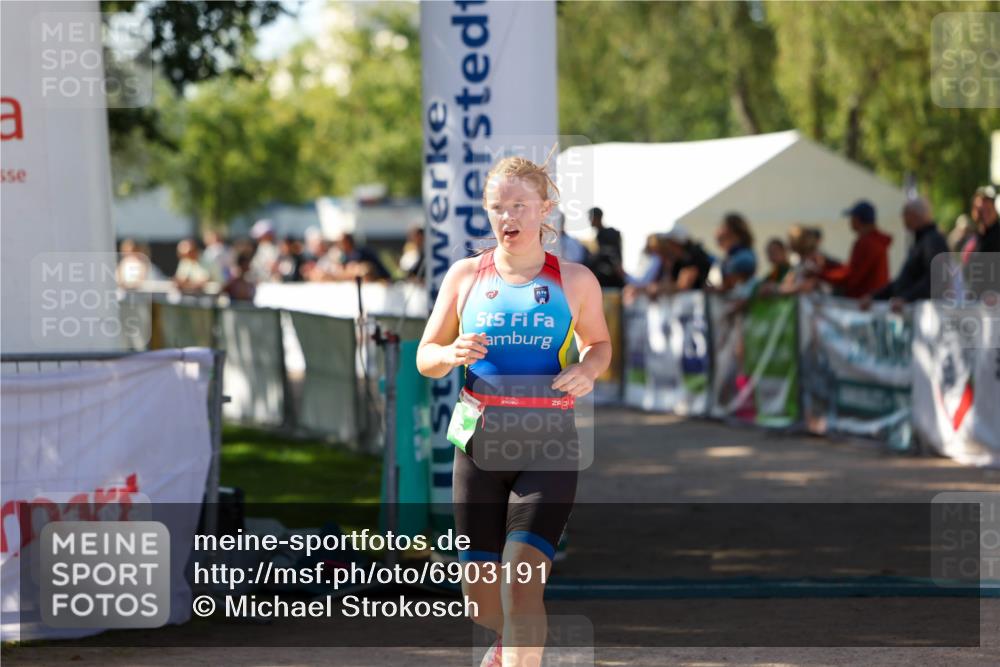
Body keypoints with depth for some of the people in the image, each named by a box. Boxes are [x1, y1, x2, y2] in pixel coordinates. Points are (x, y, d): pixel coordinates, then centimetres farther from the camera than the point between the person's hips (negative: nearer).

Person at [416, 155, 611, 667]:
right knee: (479, 591, 9)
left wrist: (588, 370, -6)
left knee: (522, 581, -18)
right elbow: (425, 357, 11)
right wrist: (452, 354, -13)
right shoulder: (465, 275, 5)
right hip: (479, 445, 2)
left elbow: (599, 343, 18)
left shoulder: (575, 280, 2)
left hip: (548, 450, -2)